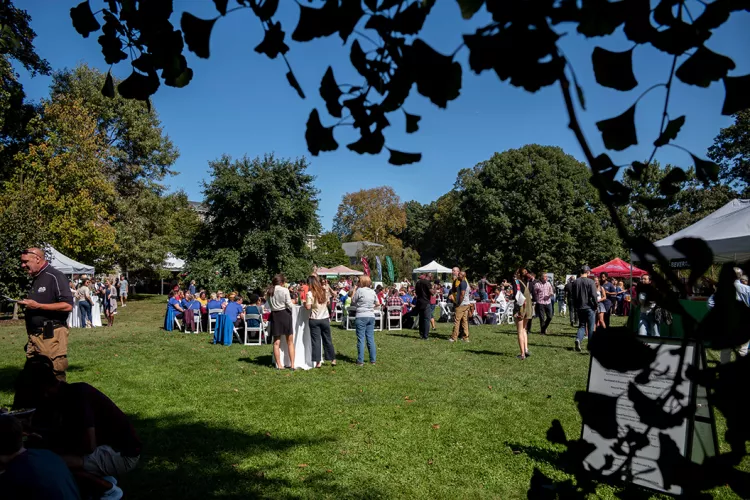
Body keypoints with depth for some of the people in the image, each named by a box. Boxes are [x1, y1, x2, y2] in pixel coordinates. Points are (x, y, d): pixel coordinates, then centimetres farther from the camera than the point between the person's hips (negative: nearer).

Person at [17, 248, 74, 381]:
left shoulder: (54, 276, -10)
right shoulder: (35, 279, 17)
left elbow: (68, 305, -19)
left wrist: (37, 306, -19)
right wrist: (27, 305, 8)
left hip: (51, 336, -9)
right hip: (34, 336, 9)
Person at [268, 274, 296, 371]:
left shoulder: (269, 291, 3)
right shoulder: (285, 290, -11)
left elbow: (269, 304, 3)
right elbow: (289, 305, -11)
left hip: (274, 316, 3)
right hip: (285, 314, -3)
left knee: (276, 342, 9)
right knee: (290, 342, 8)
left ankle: (279, 365, 10)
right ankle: (292, 365, 8)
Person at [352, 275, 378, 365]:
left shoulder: (359, 290, -9)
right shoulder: (373, 292, 7)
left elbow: (353, 301, 1)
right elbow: (377, 304, 14)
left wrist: (354, 290, 8)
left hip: (361, 317, -5)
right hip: (371, 316, 5)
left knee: (361, 339, -2)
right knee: (371, 338, 9)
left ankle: (360, 361, -1)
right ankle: (373, 360, 13)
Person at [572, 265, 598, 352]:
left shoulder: (575, 282, 4)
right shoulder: (590, 282, -11)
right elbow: (594, 295, -15)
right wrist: (595, 306, -2)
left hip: (579, 308, 4)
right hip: (589, 307, -4)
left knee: (581, 325, 12)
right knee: (591, 327, 7)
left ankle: (578, 339, -13)